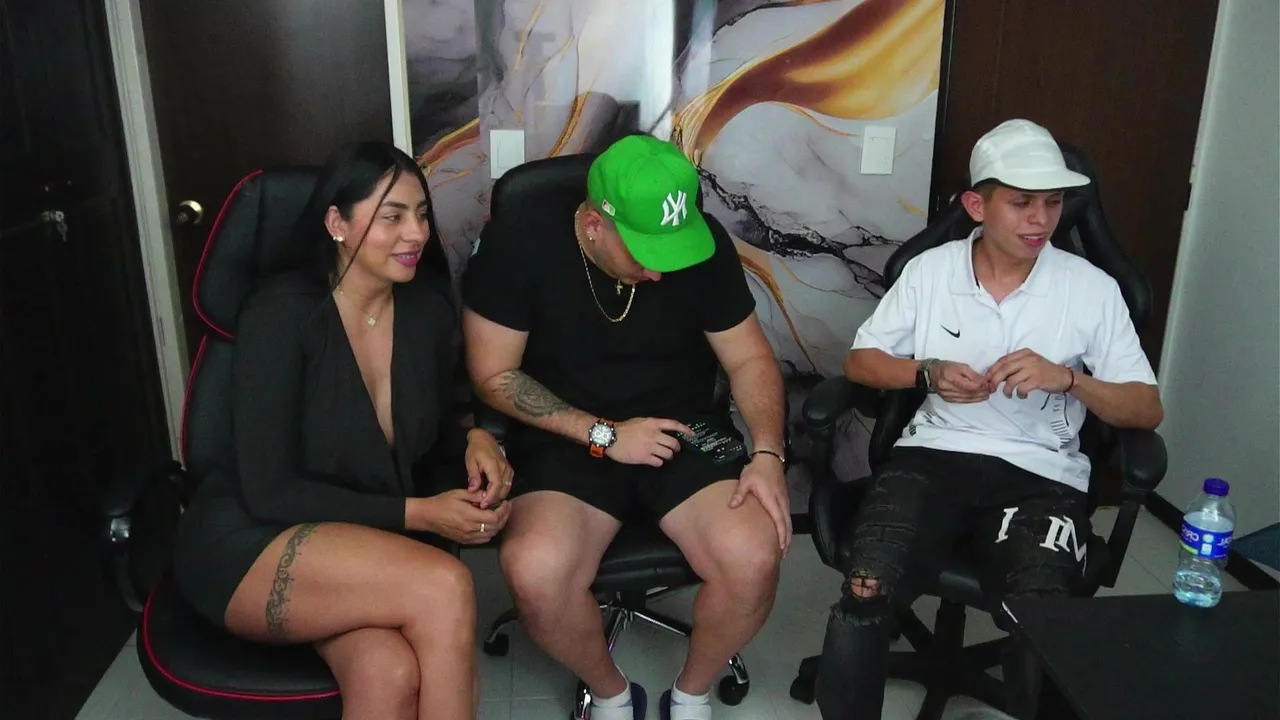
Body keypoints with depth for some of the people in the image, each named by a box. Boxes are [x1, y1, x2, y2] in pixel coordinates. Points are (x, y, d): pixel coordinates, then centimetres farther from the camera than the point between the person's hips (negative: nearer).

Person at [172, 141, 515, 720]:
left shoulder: (429, 308, -2)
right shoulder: (281, 313, -18)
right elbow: (269, 493, -17)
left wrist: (474, 442, -8)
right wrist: (416, 514, -21)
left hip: (368, 548, 4)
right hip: (248, 544, -4)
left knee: (391, 672, -30)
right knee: (444, 587, -30)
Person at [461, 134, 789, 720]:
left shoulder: (704, 246, -8)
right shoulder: (517, 244, -14)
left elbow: (749, 357, 1)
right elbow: (493, 375, -9)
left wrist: (767, 453, -16)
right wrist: (603, 434, -16)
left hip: (684, 431, 2)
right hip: (568, 441, -1)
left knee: (754, 560, -24)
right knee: (535, 573, -30)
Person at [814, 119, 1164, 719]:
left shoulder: (1092, 289, 3)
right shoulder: (929, 270, 7)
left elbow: (1148, 410, 5)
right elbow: (859, 361, 11)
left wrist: (1067, 378, -14)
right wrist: (928, 372, -8)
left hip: (1042, 473, 0)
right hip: (935, 453, 1)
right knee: (865, 586, -27)